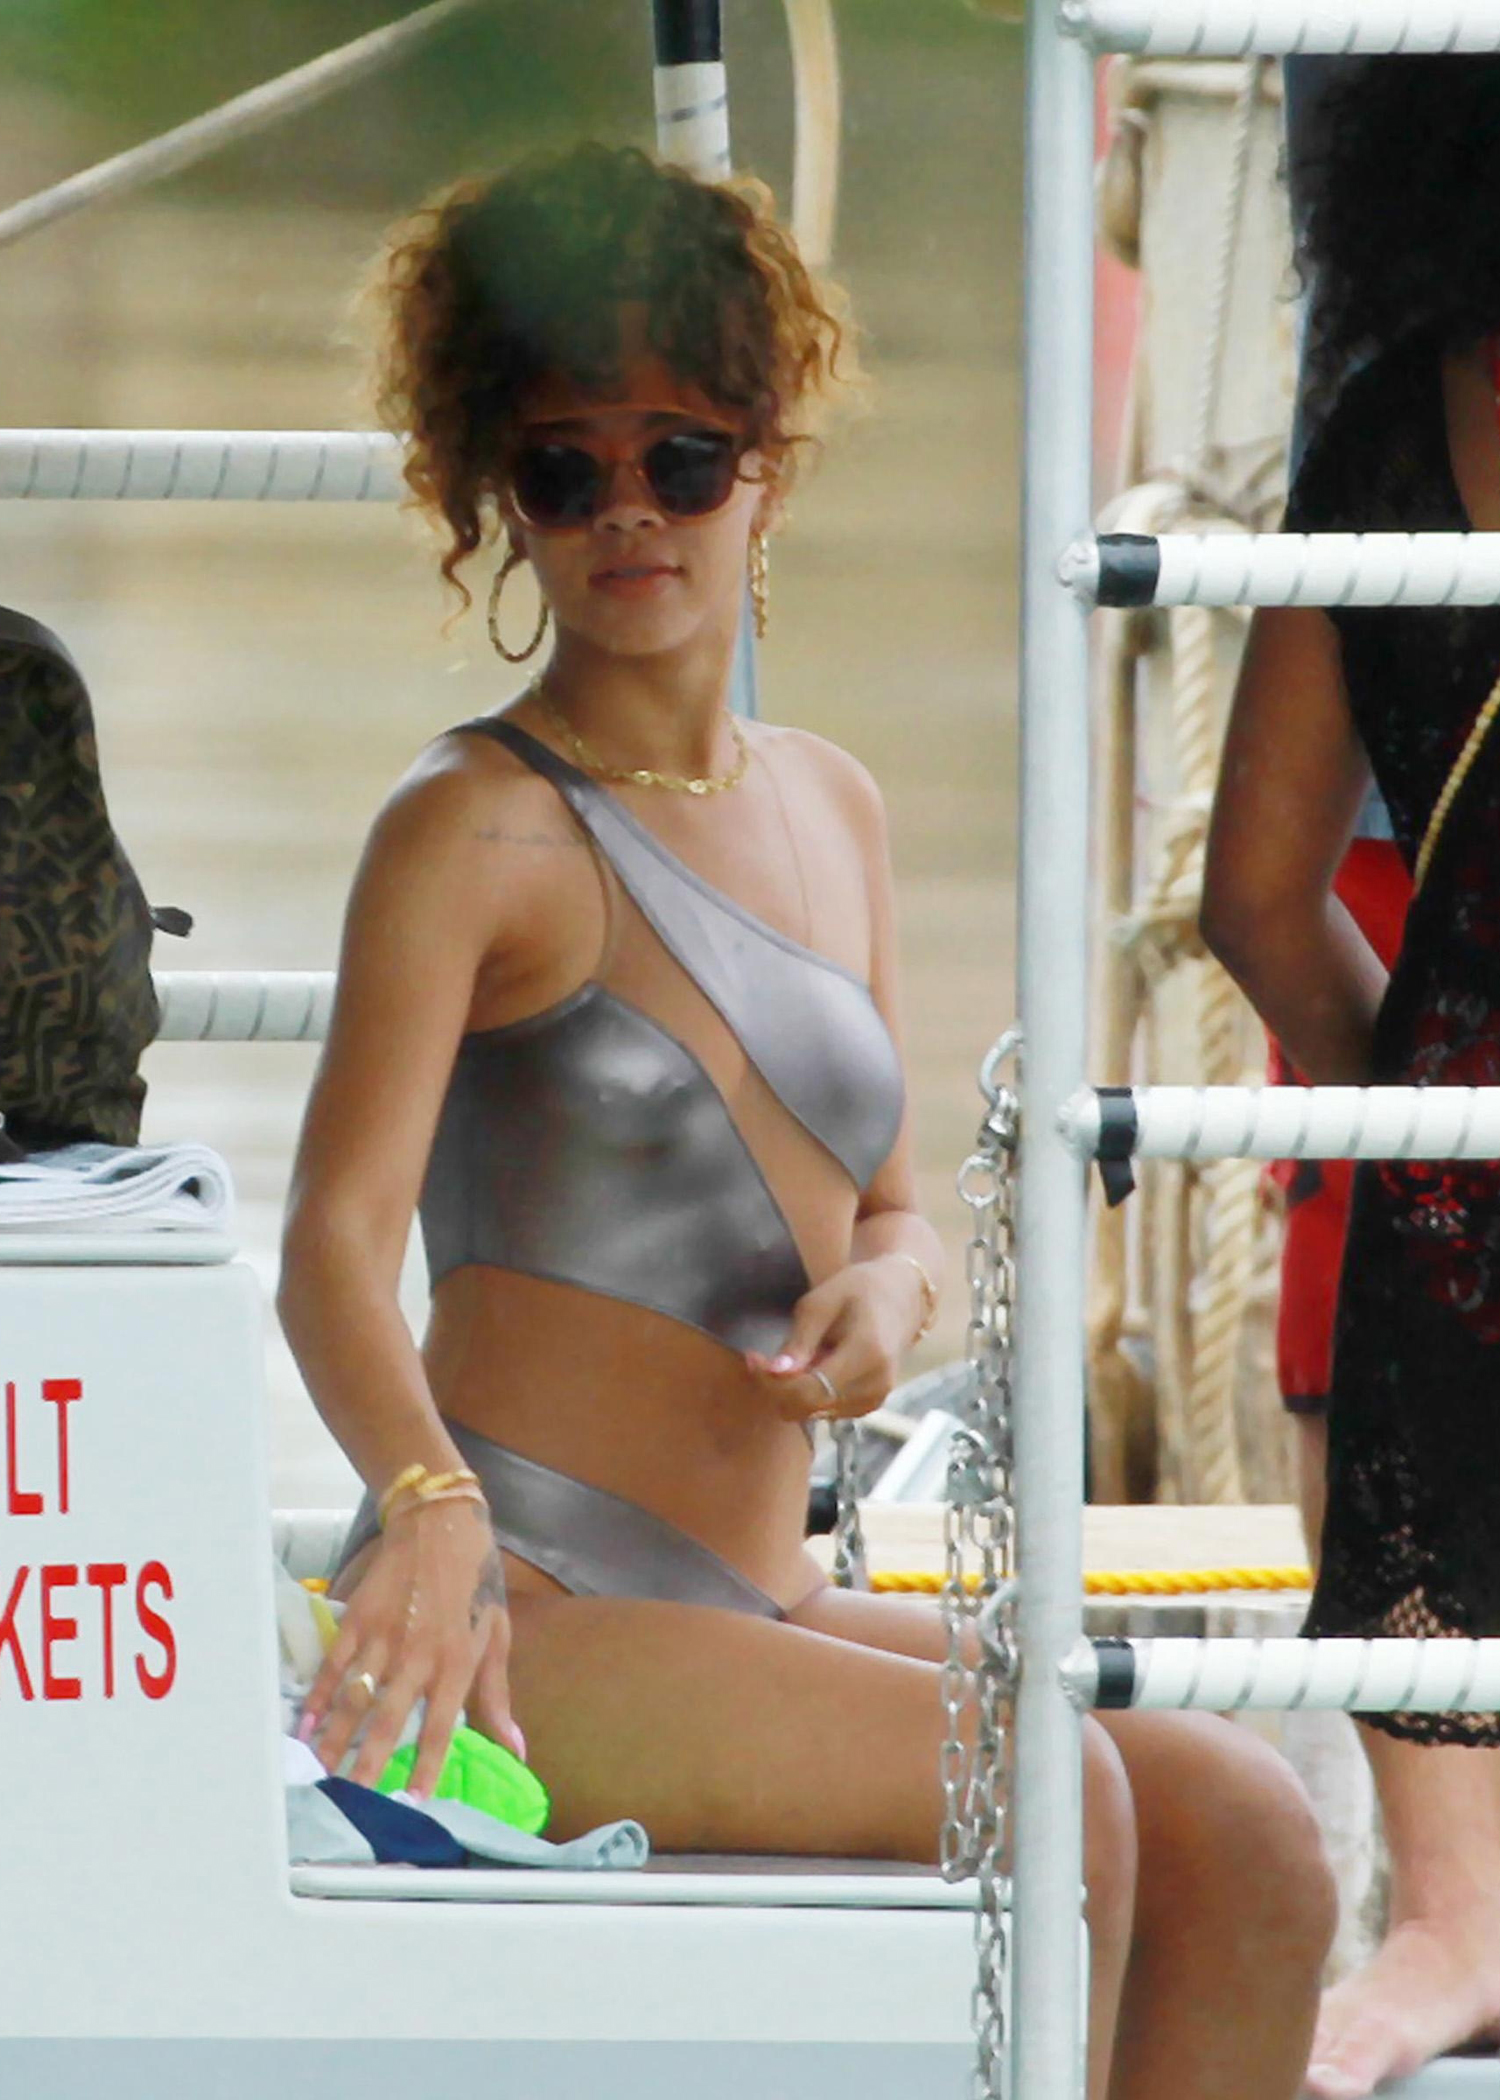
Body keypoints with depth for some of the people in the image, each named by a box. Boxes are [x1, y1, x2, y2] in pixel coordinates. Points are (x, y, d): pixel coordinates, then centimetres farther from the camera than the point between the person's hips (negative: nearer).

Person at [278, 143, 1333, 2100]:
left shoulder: (829, 806, 16)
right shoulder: (477, 830, -6)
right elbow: (336, 1237, -18)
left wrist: (885, 1289, -4)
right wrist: (430, 1503, -38)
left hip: (746, 1609, 7)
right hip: (522, 1613, -7)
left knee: (1241, 1827, -12)